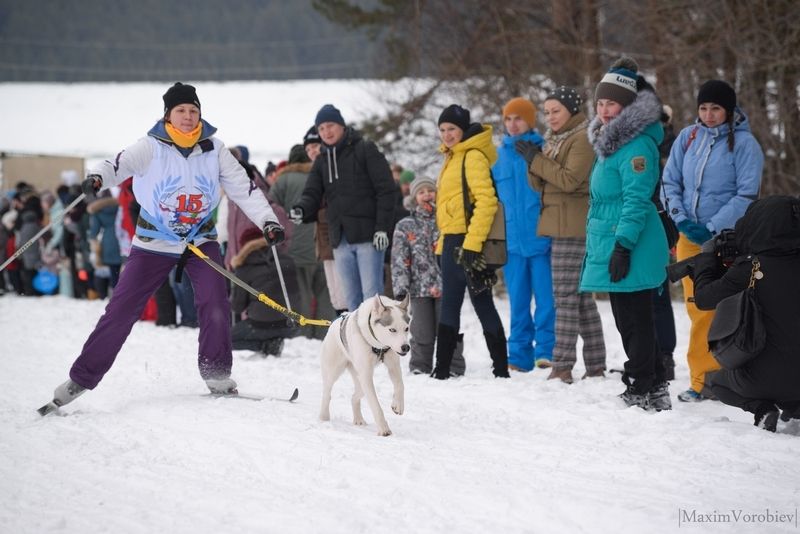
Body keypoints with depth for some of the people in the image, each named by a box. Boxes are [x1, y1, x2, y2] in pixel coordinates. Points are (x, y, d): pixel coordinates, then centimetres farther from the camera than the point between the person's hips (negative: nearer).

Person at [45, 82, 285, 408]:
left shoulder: (213, 149, -3)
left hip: (201, 240, 2)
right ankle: (81, 378, 4)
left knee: (215, 303, -18)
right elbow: (121, 164, -24)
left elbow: (242, 188, -3)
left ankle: (216, 374, -2)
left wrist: (268, 222, -14)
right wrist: (97, 178, -46)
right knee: (121, 309, -4)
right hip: (154, 243, -2)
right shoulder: (151, 147, -10)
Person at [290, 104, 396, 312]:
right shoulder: (322, 161, 17)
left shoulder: (365, 150, -1)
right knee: (351, 298, 8)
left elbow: (385, 189, -6)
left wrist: (383, 227, -14)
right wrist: (301, 210, -14)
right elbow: (313, 194, 10)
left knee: (372, 294, -9)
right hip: (340, 238, 6)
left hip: (367, 235, -6)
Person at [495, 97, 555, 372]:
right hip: (511, 239, 4)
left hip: (540, 237, -4)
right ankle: (520, 354, 14)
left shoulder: (543, 150, 0)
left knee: (545, 297, -4)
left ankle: (546, 350, 1)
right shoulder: (498, 155, 13)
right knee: (518, 300, 9)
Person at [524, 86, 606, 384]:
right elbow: (540, 184, 15)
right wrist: (533, 162, -4)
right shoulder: (554, 139, 20)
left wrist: (537, 159, -14)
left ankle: (562, 366, -14)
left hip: (573, 227, -10)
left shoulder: (582, 139, -8)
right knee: (581, 296, 10)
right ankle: (595, 366, 13)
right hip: (559, 225, 10)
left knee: (567, 295, -12)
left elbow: (570, 179, -19)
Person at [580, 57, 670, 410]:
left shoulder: (637, 145, -14)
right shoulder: (610, 142, 19)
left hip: (629, 248, -11)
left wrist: (623, 245, -24)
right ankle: (655, 389, 19)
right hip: (610, 244, 11)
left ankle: (643, 391, -3)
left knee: (634, 321, -7)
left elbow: (636, 200, -20)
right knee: (628, 320, 13)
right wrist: (596, 247, 26)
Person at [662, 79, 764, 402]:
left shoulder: (744, 143, -5)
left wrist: (712, 227, -14)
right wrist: (681, 220, -4)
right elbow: (670, 182, 11)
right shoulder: (688, 138, 8)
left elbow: (747, 194, -8)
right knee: (697, 308, 4)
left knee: (711, 309, -9)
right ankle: (706, 377, 11)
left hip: (725, 239, -4)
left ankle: (702, 381, -5)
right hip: (688, 237, 4)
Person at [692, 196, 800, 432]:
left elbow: (703, 298, -10)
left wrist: (706, 256, 6)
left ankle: (761, 408, 0)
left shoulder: (750, 267, -18)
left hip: (764, 377, -5)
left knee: (714, 378, 26)